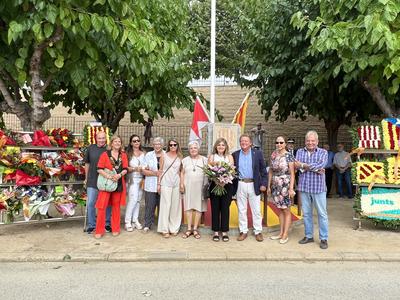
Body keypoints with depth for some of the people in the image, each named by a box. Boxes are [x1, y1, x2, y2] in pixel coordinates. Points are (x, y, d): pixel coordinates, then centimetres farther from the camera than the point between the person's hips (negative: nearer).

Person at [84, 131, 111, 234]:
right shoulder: (90, 148, 2)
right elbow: (87, 163, 12)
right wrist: (86, 178, 14)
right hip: (92, 181, 1)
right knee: (90, 203, 4)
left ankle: (107, 224, 26)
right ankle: (91, 225, 19)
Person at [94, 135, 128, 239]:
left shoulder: (123, 155, 8)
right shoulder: (105, 154, -2)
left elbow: (125, 169, 3)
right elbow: (99, 169, -7)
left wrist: (119, 175, -17)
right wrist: (109, 176, -20)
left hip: (119, 184, 3)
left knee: (116, 206, 11)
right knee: (102, 206, -5)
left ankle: (116, 229, 22)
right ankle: (99, 231, 6)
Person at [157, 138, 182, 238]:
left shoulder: (180, 157, 10)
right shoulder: (164, 156, 3)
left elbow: (180, 171, 13)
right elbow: (160, 170, 4)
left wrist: (182, 183, 6)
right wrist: (159, 183, 0)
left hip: (176, 183, 3)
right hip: (166, 183, -3)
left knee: (175, 205, 5)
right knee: (166, 205, -3)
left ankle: (174, 228, 17)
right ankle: (164, 229, 4)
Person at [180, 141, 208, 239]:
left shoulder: (204, 159, 5)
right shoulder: (185, 160, 9)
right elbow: (182, 173, 9)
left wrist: (207, 186, -6)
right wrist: (181, 184, -2)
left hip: (200, 187, -1)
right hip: (188, 187, 1)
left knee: (198, 207, 1)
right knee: (188, 207, 2)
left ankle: (195, 229, 10)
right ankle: (189, 229, 10)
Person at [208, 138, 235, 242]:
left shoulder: (229, 157, 9)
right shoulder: (211, 156, 9)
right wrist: (213, 165, -18)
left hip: (227, 185, 0)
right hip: (214, 184, 0)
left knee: (225, 208, 3)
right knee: (215, 208, 3)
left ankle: (224, 232, 14)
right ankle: (216, 232, 14)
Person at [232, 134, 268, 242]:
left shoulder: (258, 153, 1)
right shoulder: (235, 155, 4)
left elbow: (263, 170, 2)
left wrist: (263, 184, -4)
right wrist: (232, 186, -4)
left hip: (254, 185, -1)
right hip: (240, 185, 1)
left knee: (256, 210, 6)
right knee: (241, 210, 9)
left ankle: (258, 231, 18)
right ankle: (243, 231, 20)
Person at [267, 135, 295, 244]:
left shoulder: (289, 156, -9)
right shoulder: (273, 155, 6)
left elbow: (292, 173, -11)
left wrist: (291, 188, -15)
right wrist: (269, 186, 9)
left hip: (285, 185, -5)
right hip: (275, 185, 5)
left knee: (286, 210, 4)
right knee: (280, 210, 13)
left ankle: (285, 235, 12)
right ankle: (281, 233, 22)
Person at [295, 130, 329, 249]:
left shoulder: (323, 152, 1)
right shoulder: (300, 151, 7)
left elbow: (321, 165, -16)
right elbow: (297, 165, -10)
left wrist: (303, 165, -11)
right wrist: (315, 169, -17)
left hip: (318, 187, -2)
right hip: (304, 187, 3)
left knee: (322, 214, 4)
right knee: (306, 213, 12)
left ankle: (324, 239, 15)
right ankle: (309, 236, 25)